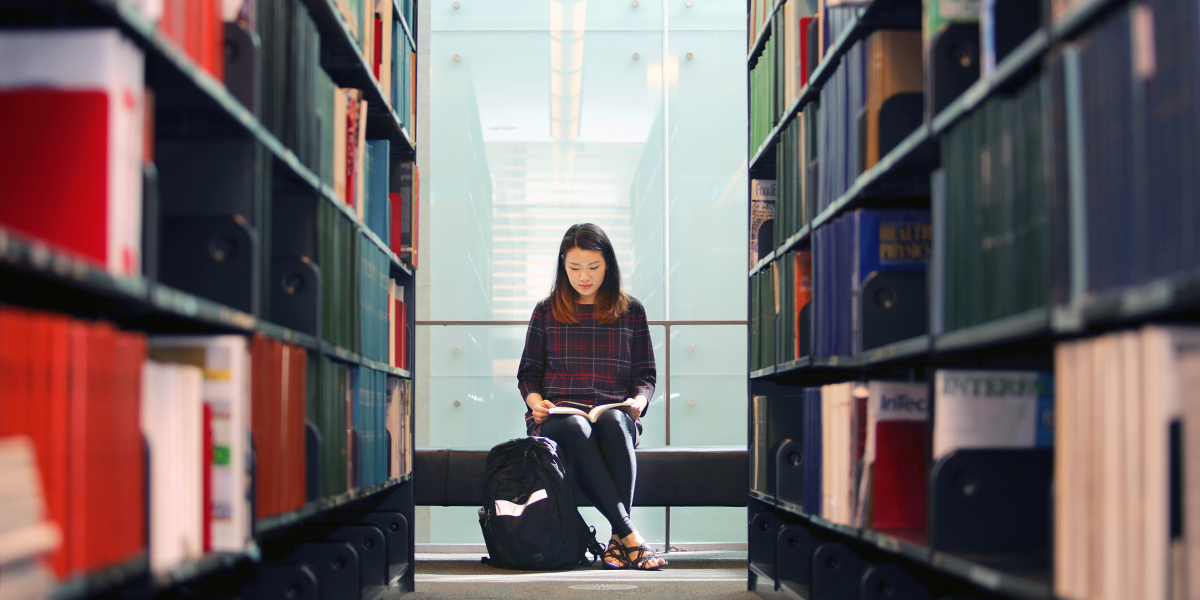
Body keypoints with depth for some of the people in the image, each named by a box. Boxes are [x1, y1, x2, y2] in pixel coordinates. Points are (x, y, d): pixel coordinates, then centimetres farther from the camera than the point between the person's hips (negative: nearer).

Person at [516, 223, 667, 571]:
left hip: (614, 411, 0)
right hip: (557, 414, 0)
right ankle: (630, 536, -46)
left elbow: (646, 373, 18)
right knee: (576, 429, -38)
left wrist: (639, 400, -4)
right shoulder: (547, 310, 17)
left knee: (613, 421, -38)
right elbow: (528, 371, 19)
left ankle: (617, 540, -44)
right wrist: (535, 401, -2)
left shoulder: (631, 310, 17)